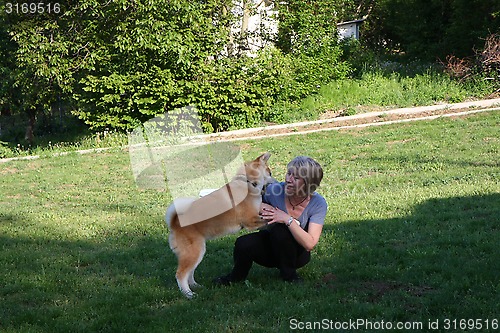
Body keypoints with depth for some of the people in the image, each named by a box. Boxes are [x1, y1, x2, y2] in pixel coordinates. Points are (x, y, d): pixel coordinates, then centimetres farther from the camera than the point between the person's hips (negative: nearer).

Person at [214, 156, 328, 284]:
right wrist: (259, 207, -24)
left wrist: (288, 220, -37)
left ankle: (289, 274, -10)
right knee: (243, 244, -29)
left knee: (279, 229, -33)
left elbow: (310, 244, -29)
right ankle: (236, 277, 3)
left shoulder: (318, 204, -21)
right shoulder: (275, 190, -17)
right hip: (271, 243, 2)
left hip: (297, 253, -2)